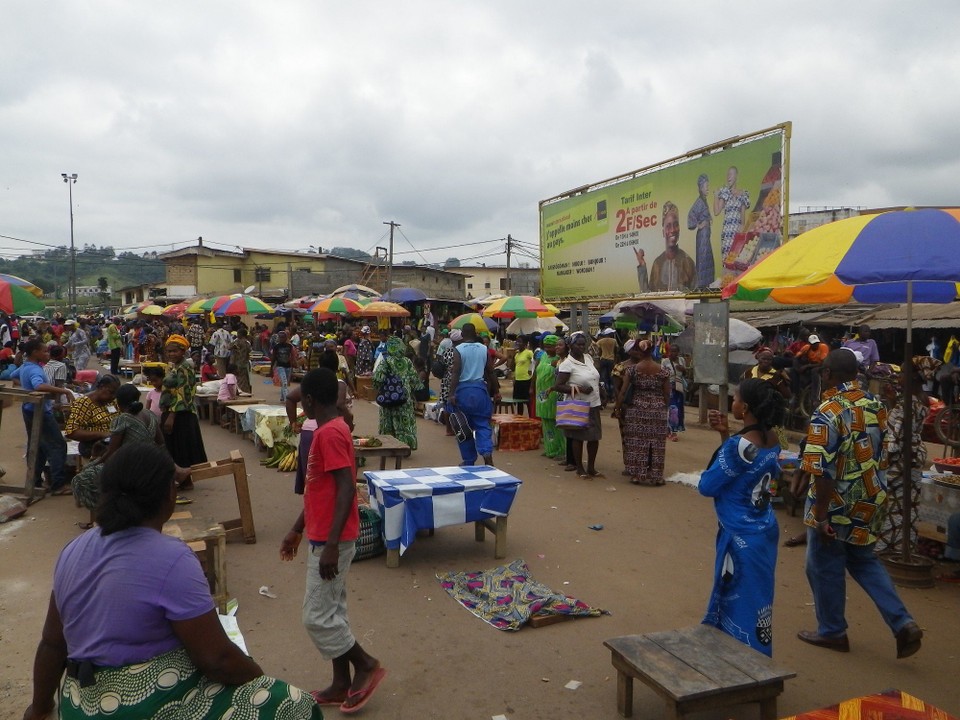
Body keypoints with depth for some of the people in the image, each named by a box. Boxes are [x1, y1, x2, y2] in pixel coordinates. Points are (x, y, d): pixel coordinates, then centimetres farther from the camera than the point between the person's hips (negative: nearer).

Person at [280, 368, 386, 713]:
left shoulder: (329, 433, -20)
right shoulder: (330, 430, 11)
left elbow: (346, 490, -25)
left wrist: (331, 544, -26)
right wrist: (297, 530, 22)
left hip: (331, 541, -10)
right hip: (323, 537, 10)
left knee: (316, 617, -1)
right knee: (331, 611, 15)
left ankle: (367, 665, 13)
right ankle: (341, 684, 24)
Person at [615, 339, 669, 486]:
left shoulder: (632, 370, -5)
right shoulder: (663, 371, -2)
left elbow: (623, 392, -4)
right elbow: (667, 394, 2)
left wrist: (618, 407, 8)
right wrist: (664, 407, 17)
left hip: (637, 410, -1)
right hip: (658, 411, 1)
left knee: (637, 443, 6)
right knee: (656, 443, 7)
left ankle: (637, 475, 11)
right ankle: (656, 476, 12)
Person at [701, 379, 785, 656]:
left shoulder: (740, 445, -25)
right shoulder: (772, 440, 0)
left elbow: (707, 486, -17)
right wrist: (725, 435, 2)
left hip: (742, 538, -9)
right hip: (764, 531, 9)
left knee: (742, 605, 5)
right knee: (752, 601, 22)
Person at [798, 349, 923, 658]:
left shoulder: (828, 413, -22)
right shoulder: (875, 406, 0)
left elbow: (821, 471, -24)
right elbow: (883, 458, 8)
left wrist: (821, 517, -17)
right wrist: (874, 494, 20)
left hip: (837, 505, -7)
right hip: (869, 503, 7)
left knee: (825, 568, 11)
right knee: (865, 562, 23)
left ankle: (832, 632, 26)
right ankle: (903, 624, 15)